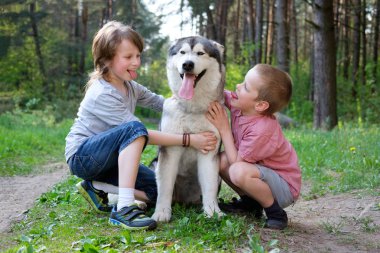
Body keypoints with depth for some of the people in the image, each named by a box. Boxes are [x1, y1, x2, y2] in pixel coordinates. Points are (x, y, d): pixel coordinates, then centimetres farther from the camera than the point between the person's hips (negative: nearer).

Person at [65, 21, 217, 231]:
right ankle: (124, 208, -37)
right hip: (82, 156, -8)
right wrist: (189, 140, -30)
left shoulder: (130, 86, 3)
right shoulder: (102, 94, -24)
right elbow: (142, 133, -28)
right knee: (134, 129, -35)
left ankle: (96, 187, 4)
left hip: (107, 158, 8)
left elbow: (162, 103, 1)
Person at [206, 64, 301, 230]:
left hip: (285, 187, -8)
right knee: (221, 159, -6)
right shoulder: (239, 105, -10)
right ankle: (250, 202, 11)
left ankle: (276, 213, -11)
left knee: (238, 171, -34)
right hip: (263, 170, 8)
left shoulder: (262, 129, -32)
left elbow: (236, 161, -25)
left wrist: (224, 129, -22)